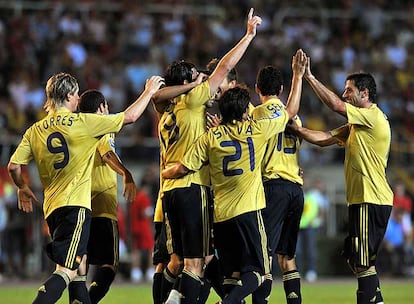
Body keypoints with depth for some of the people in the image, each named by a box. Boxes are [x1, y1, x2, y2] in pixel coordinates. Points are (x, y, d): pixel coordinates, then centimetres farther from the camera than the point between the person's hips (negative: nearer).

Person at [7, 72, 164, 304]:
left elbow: (13, 166, 3)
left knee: (78, 266, 21)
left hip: (52, 207, 7)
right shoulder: (82, 122, -6)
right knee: (67, 272, -13)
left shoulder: (35, 131, 7)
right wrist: (150, 91, 18)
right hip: (75, 206, -7)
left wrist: (22, 188, 25)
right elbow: (130, 117, 1)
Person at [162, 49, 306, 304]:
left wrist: (165, 173, 23)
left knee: (232, 274, 13)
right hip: (248, 211, -3)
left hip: (221, 215, 4)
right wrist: (298, 76, 23)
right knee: (257, 271, -3)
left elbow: (182, 169, 1)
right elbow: (291, 111, 12)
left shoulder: (210, 137, 2)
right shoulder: (257, 130, -1)